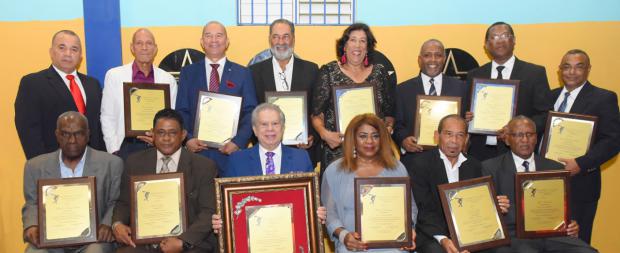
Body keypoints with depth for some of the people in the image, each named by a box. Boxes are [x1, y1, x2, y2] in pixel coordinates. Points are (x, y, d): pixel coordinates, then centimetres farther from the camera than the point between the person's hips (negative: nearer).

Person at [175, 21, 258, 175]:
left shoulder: (243, 74, 6)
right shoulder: (188, 73, 10)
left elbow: (250, 113, 1)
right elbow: (181, 112, 7)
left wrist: (238, 142, -12)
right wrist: (187, 139, -10)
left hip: (231, 152, 0)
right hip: (197, 152, 1)